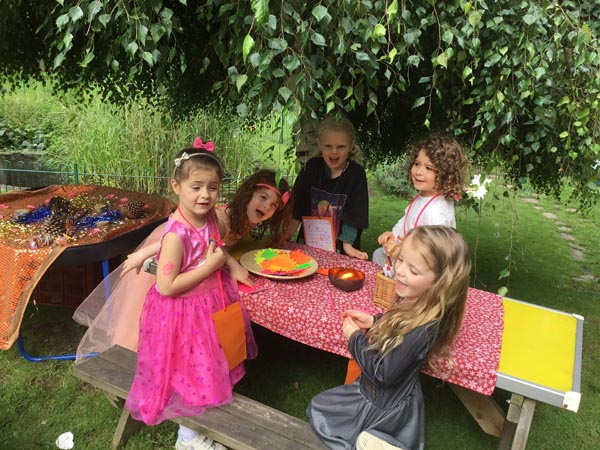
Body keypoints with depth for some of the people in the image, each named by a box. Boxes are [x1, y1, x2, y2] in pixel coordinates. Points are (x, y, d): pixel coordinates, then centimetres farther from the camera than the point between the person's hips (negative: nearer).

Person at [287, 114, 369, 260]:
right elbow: (296, 209, 1)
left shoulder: (356, 174, -8)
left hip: (340, 248, -2)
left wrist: (348, 246, -13)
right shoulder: (312, 167, -1)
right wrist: (285, 239, -1)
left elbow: (353, 215, -7)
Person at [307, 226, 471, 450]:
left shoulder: (420, 329, -36)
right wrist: (373, 322, -6)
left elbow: (383, 374, -27)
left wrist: (355, 338, -16)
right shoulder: (414, 302, -12)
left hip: (383, 404, -8)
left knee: (318, 410, 9)